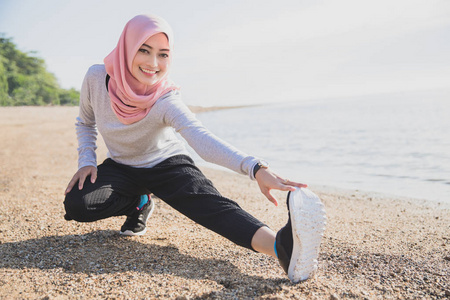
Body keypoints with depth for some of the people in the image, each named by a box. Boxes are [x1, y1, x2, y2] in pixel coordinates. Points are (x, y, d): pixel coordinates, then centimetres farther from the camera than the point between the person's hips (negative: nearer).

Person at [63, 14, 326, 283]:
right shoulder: (96, 78, -18)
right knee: (76, 204, -24)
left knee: (207, 202, -33)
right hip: (121, 167, 4)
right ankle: (139, 203, 5)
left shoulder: (167, 101, -28)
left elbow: (201, 138, -46)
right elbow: (85, 122, 4)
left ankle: (282, 246, -57)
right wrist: (87, 161, -12)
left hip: (166, 165, -4)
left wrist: (256, 168, -62)